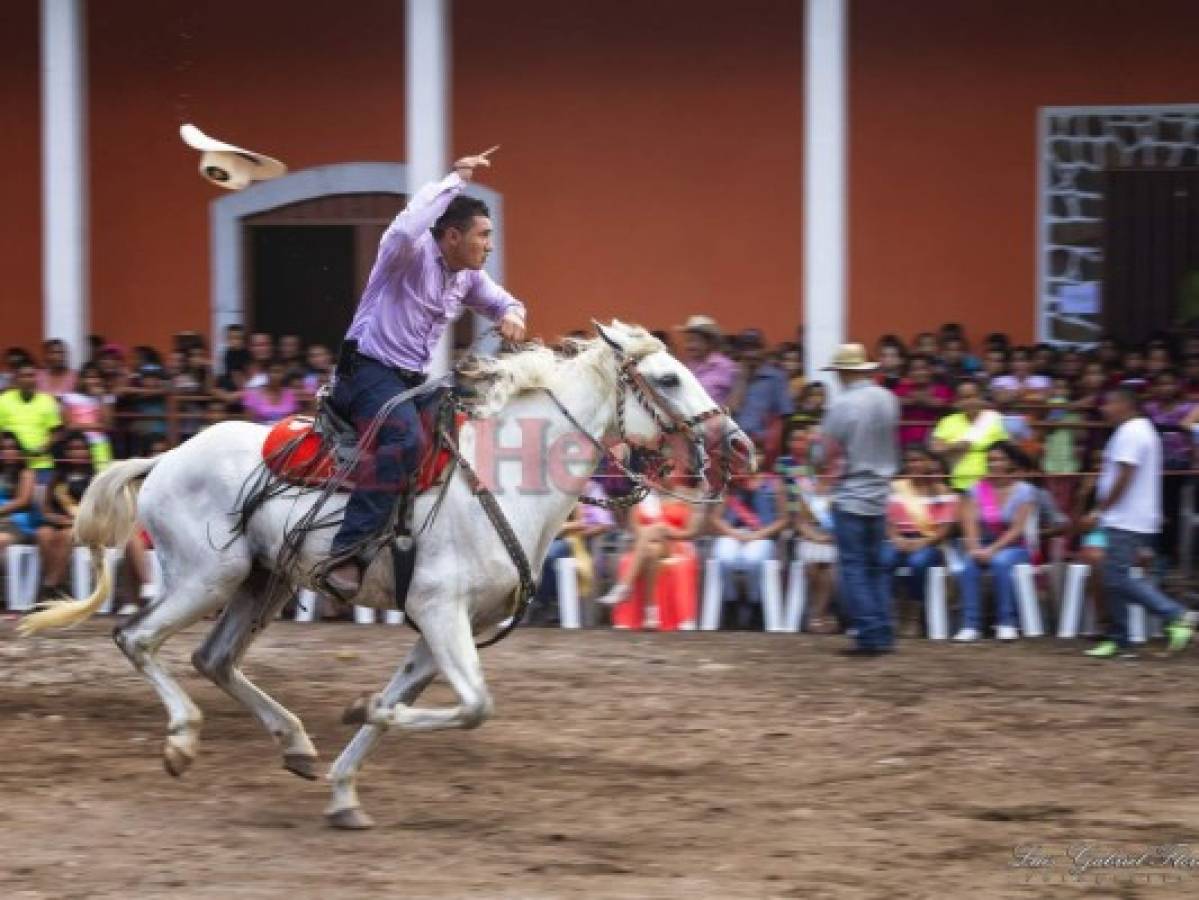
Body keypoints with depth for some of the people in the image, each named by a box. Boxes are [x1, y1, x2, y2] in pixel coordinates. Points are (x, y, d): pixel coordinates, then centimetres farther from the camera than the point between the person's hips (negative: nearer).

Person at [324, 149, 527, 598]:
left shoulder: (468, 278, 12)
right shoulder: (411, 255, -12)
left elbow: (503, 302, 28)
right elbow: (405, 229, -36)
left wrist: (512, 315, 1)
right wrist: (455, 180, -27)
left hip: (412, 381, 10)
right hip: (368, 373, -10)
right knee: (408, 439, -35)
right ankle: (345, 553, -40)